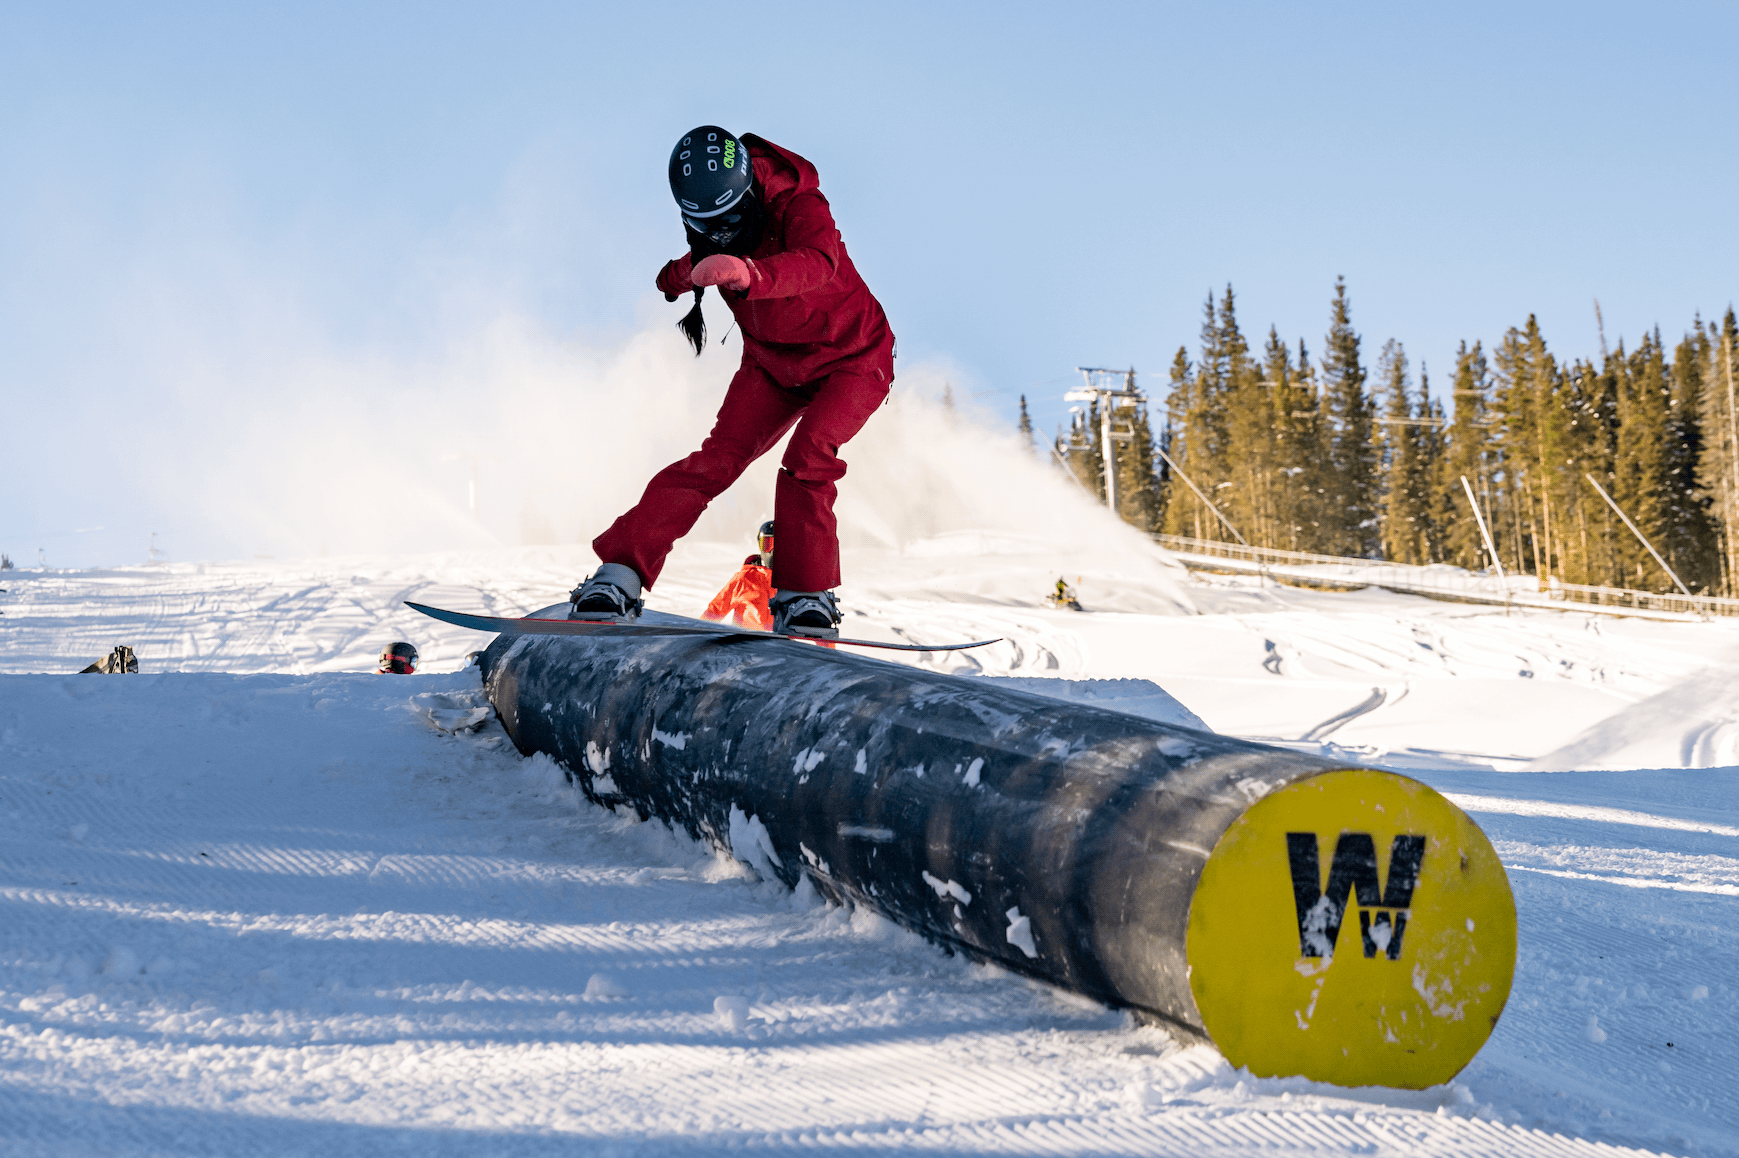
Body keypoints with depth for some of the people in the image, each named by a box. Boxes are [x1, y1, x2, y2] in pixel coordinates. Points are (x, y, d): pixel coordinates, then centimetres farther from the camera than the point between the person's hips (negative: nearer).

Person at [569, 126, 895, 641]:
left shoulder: (798, 205, -31)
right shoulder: (700, 230, -12)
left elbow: (819, 262, -52)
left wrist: (749, 275, -72)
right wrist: (679, 274, -25)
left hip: (852, 358, -4)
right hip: (772, 361, 4)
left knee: (807, 455, -27)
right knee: (718, 458, -13)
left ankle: (804, 595, -16)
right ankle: (622, 572, -15)